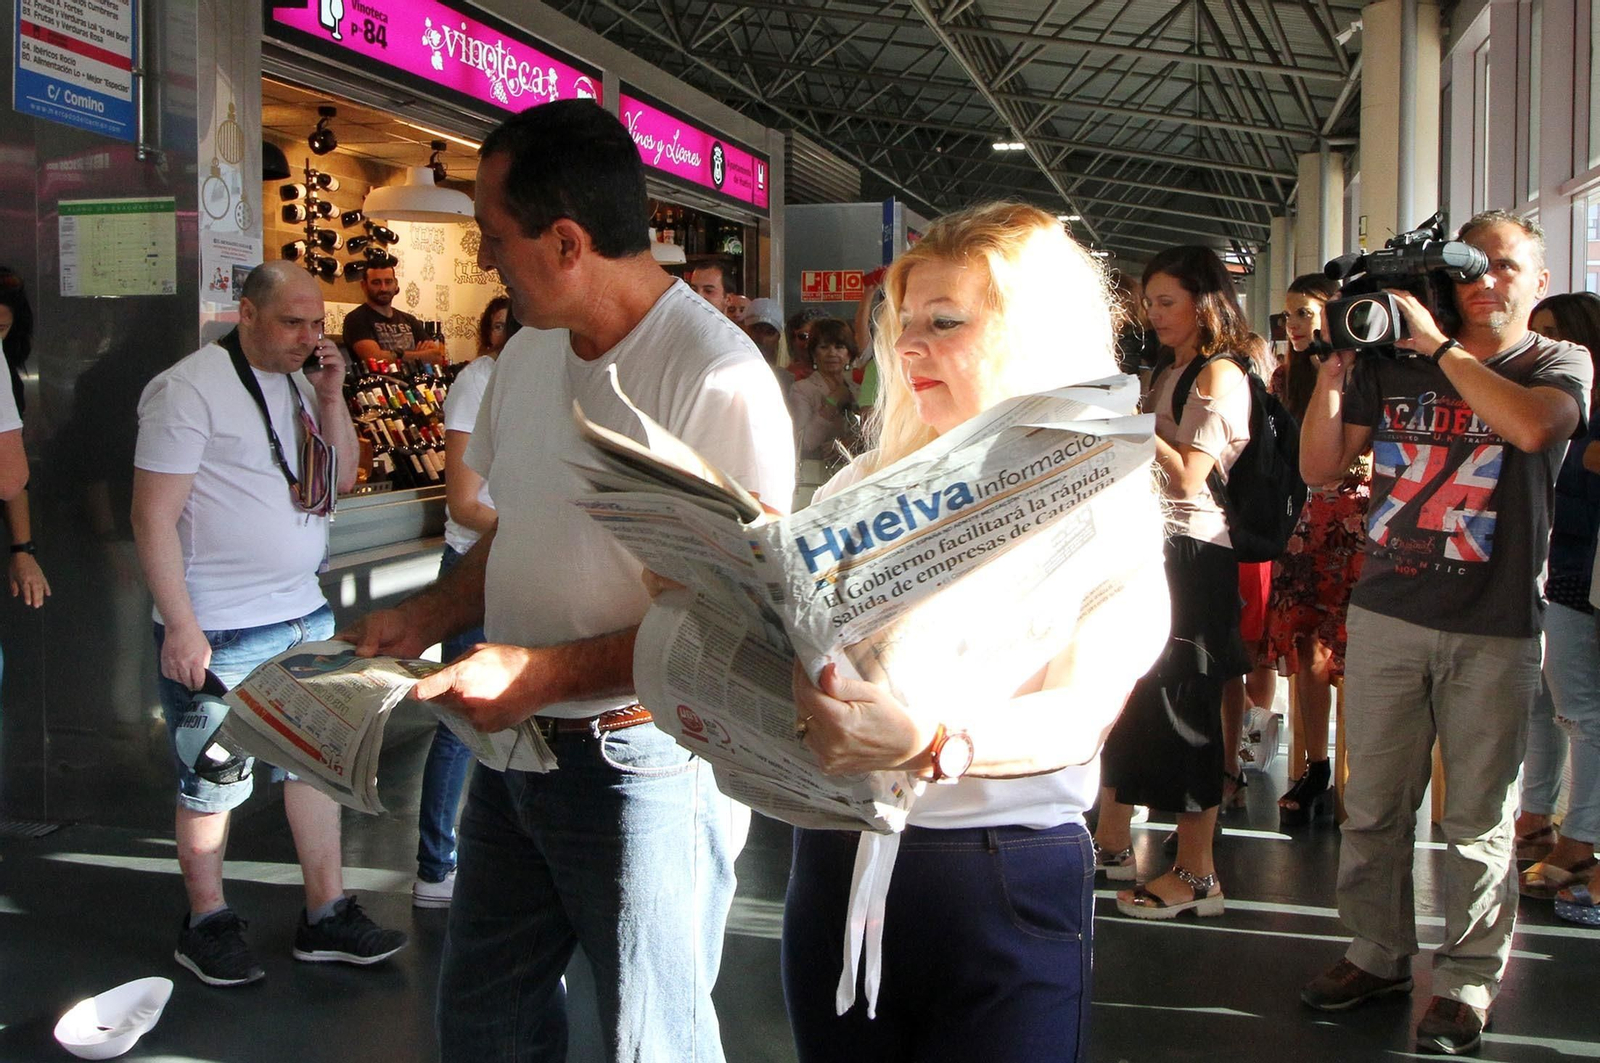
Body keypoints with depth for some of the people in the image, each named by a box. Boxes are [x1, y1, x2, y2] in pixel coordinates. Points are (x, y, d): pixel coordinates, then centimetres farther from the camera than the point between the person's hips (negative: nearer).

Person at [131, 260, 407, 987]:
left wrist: (331, 395, -2)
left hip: (304, 617, 8)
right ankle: (206, 926, 23)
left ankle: (327, 914, 25)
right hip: (219, 634, -8)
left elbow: (341, 478, 12)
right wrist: (181, 628, -18)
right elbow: (153, 516, -16)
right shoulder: (191, 389, -13)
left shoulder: (299, 382, 10)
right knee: (213, 785, 6)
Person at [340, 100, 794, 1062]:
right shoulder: (527, 355, 7)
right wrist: (427, 617, 3)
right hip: (515, 745, 8)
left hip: (643, 762, -8)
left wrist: (541, 672, -24)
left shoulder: (717, 378, -21)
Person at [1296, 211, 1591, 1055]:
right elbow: (1320, 469, 7)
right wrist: (1334, 367, -5)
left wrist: (1441, 346, -18)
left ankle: (1467, 981, 16)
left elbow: (1533, 425, -21)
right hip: (1385, 612, 3)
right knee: (1374, 804, 9)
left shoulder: (1560, 364, 3)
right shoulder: (1392, 364, 9)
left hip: (1494, 626, -2)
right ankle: (1378, 954, 24)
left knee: (1479, 816, 4)